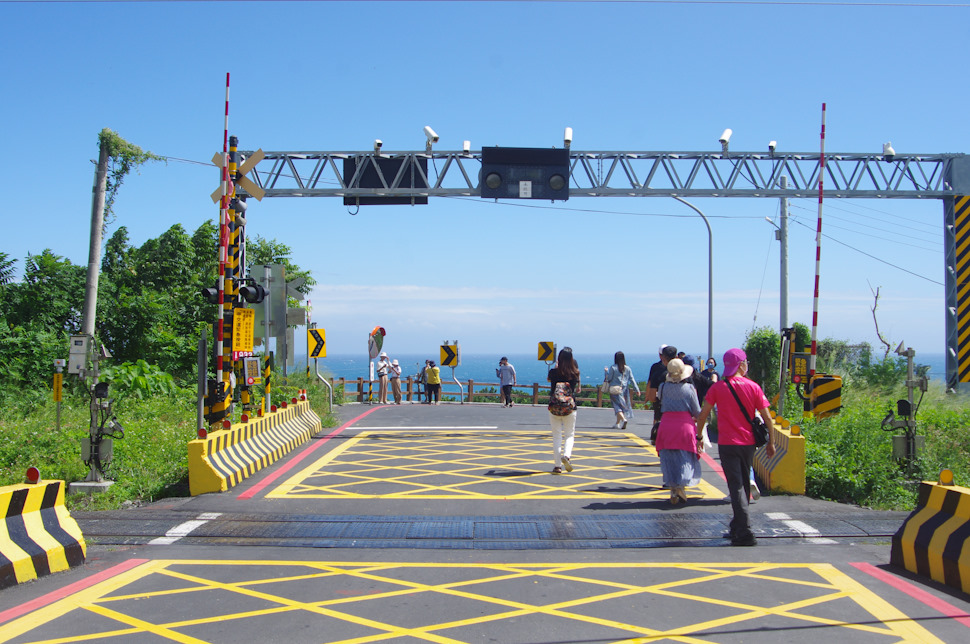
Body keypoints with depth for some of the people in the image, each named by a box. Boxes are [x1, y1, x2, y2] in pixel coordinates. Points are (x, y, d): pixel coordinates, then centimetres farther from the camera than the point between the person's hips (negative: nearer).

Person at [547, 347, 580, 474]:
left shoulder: (554, 372, -6)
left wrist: (556, 366, 29)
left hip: (554, 407, 0)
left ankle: (557, 465, 4)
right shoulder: (575, 373, -5)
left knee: (557, 436, 7)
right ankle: (566, 455, -15)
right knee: (570, 435, 12)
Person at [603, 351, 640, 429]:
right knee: (623, 406, 14)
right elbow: (632, 380, 2)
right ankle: (617, 423, 19)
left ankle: (624, 419, -29)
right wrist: (637, 389, 4)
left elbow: (608, 378, -5)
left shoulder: (613, 368, -9)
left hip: (615, 390, -4)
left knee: (617, 406, -5)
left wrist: (606, 371, 11)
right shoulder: (628, 368, 2)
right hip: (624, 390, 4)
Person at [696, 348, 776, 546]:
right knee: (744, 484, 18)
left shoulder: (718, 387, -4)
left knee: (736, 486, -5)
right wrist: (770, 442, 9)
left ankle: (744, 532, -14)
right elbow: (767, 417, -2)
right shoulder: (753, 387, -2)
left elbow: (703, 414, -2)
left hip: (727, 443, -2)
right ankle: (737, 527, 29)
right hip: (748, 443, 2)